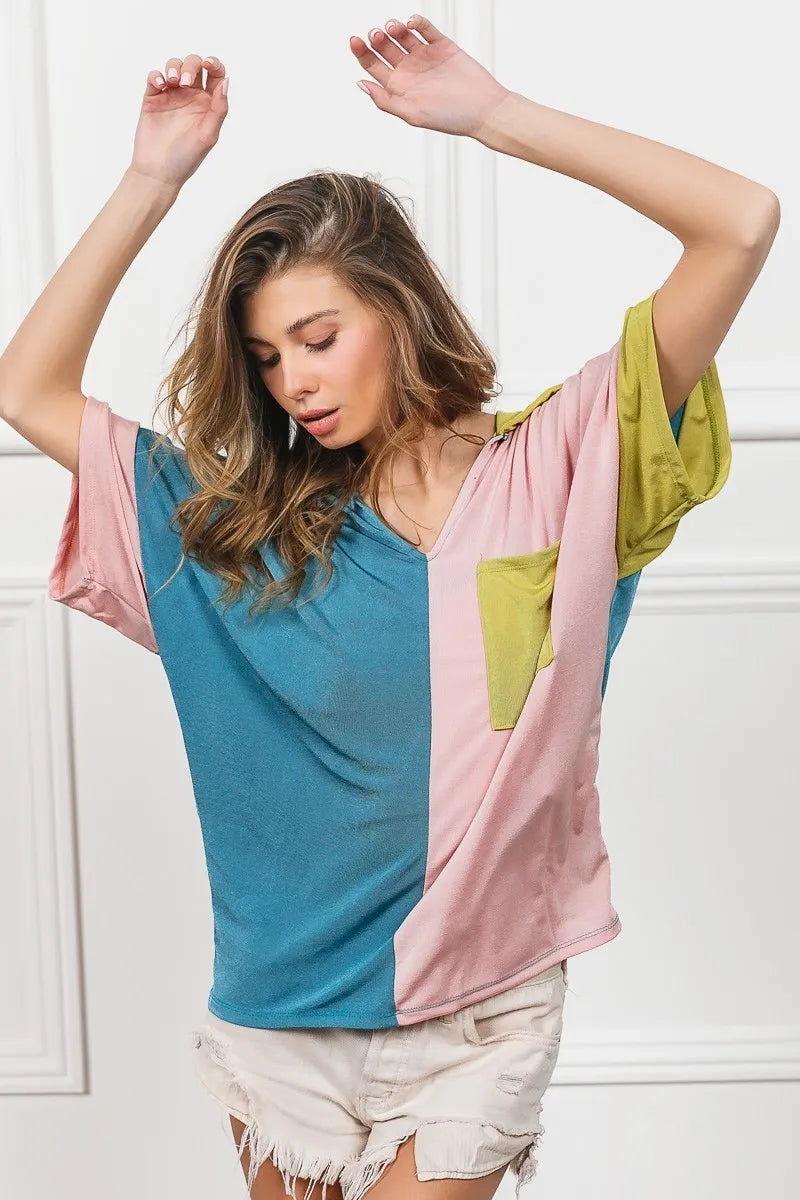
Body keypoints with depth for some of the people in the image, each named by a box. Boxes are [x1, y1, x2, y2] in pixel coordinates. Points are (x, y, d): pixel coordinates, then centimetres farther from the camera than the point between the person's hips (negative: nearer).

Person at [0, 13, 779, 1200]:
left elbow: (743, 223, -14)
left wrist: (495, 113, -14)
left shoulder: (555, 468, -7)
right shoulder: (234, 519, 0)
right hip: (276, 1012, 3)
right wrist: (154, 179, -6)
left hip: (474, 1021, -3)